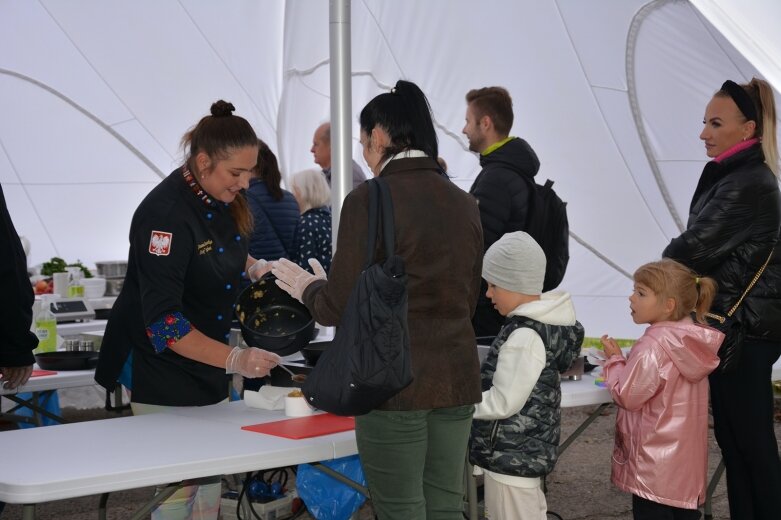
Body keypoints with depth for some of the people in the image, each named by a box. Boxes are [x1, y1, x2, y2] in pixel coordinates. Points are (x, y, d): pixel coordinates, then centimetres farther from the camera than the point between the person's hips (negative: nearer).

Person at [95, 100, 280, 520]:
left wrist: (256, 267, 4)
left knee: (209, 481, 13)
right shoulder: (167, 214, -26)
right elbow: (163, 321, -29)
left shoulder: (223, 199, 0)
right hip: (160, 364, -9)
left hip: (206, 358, 9)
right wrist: (233, 359, -35)